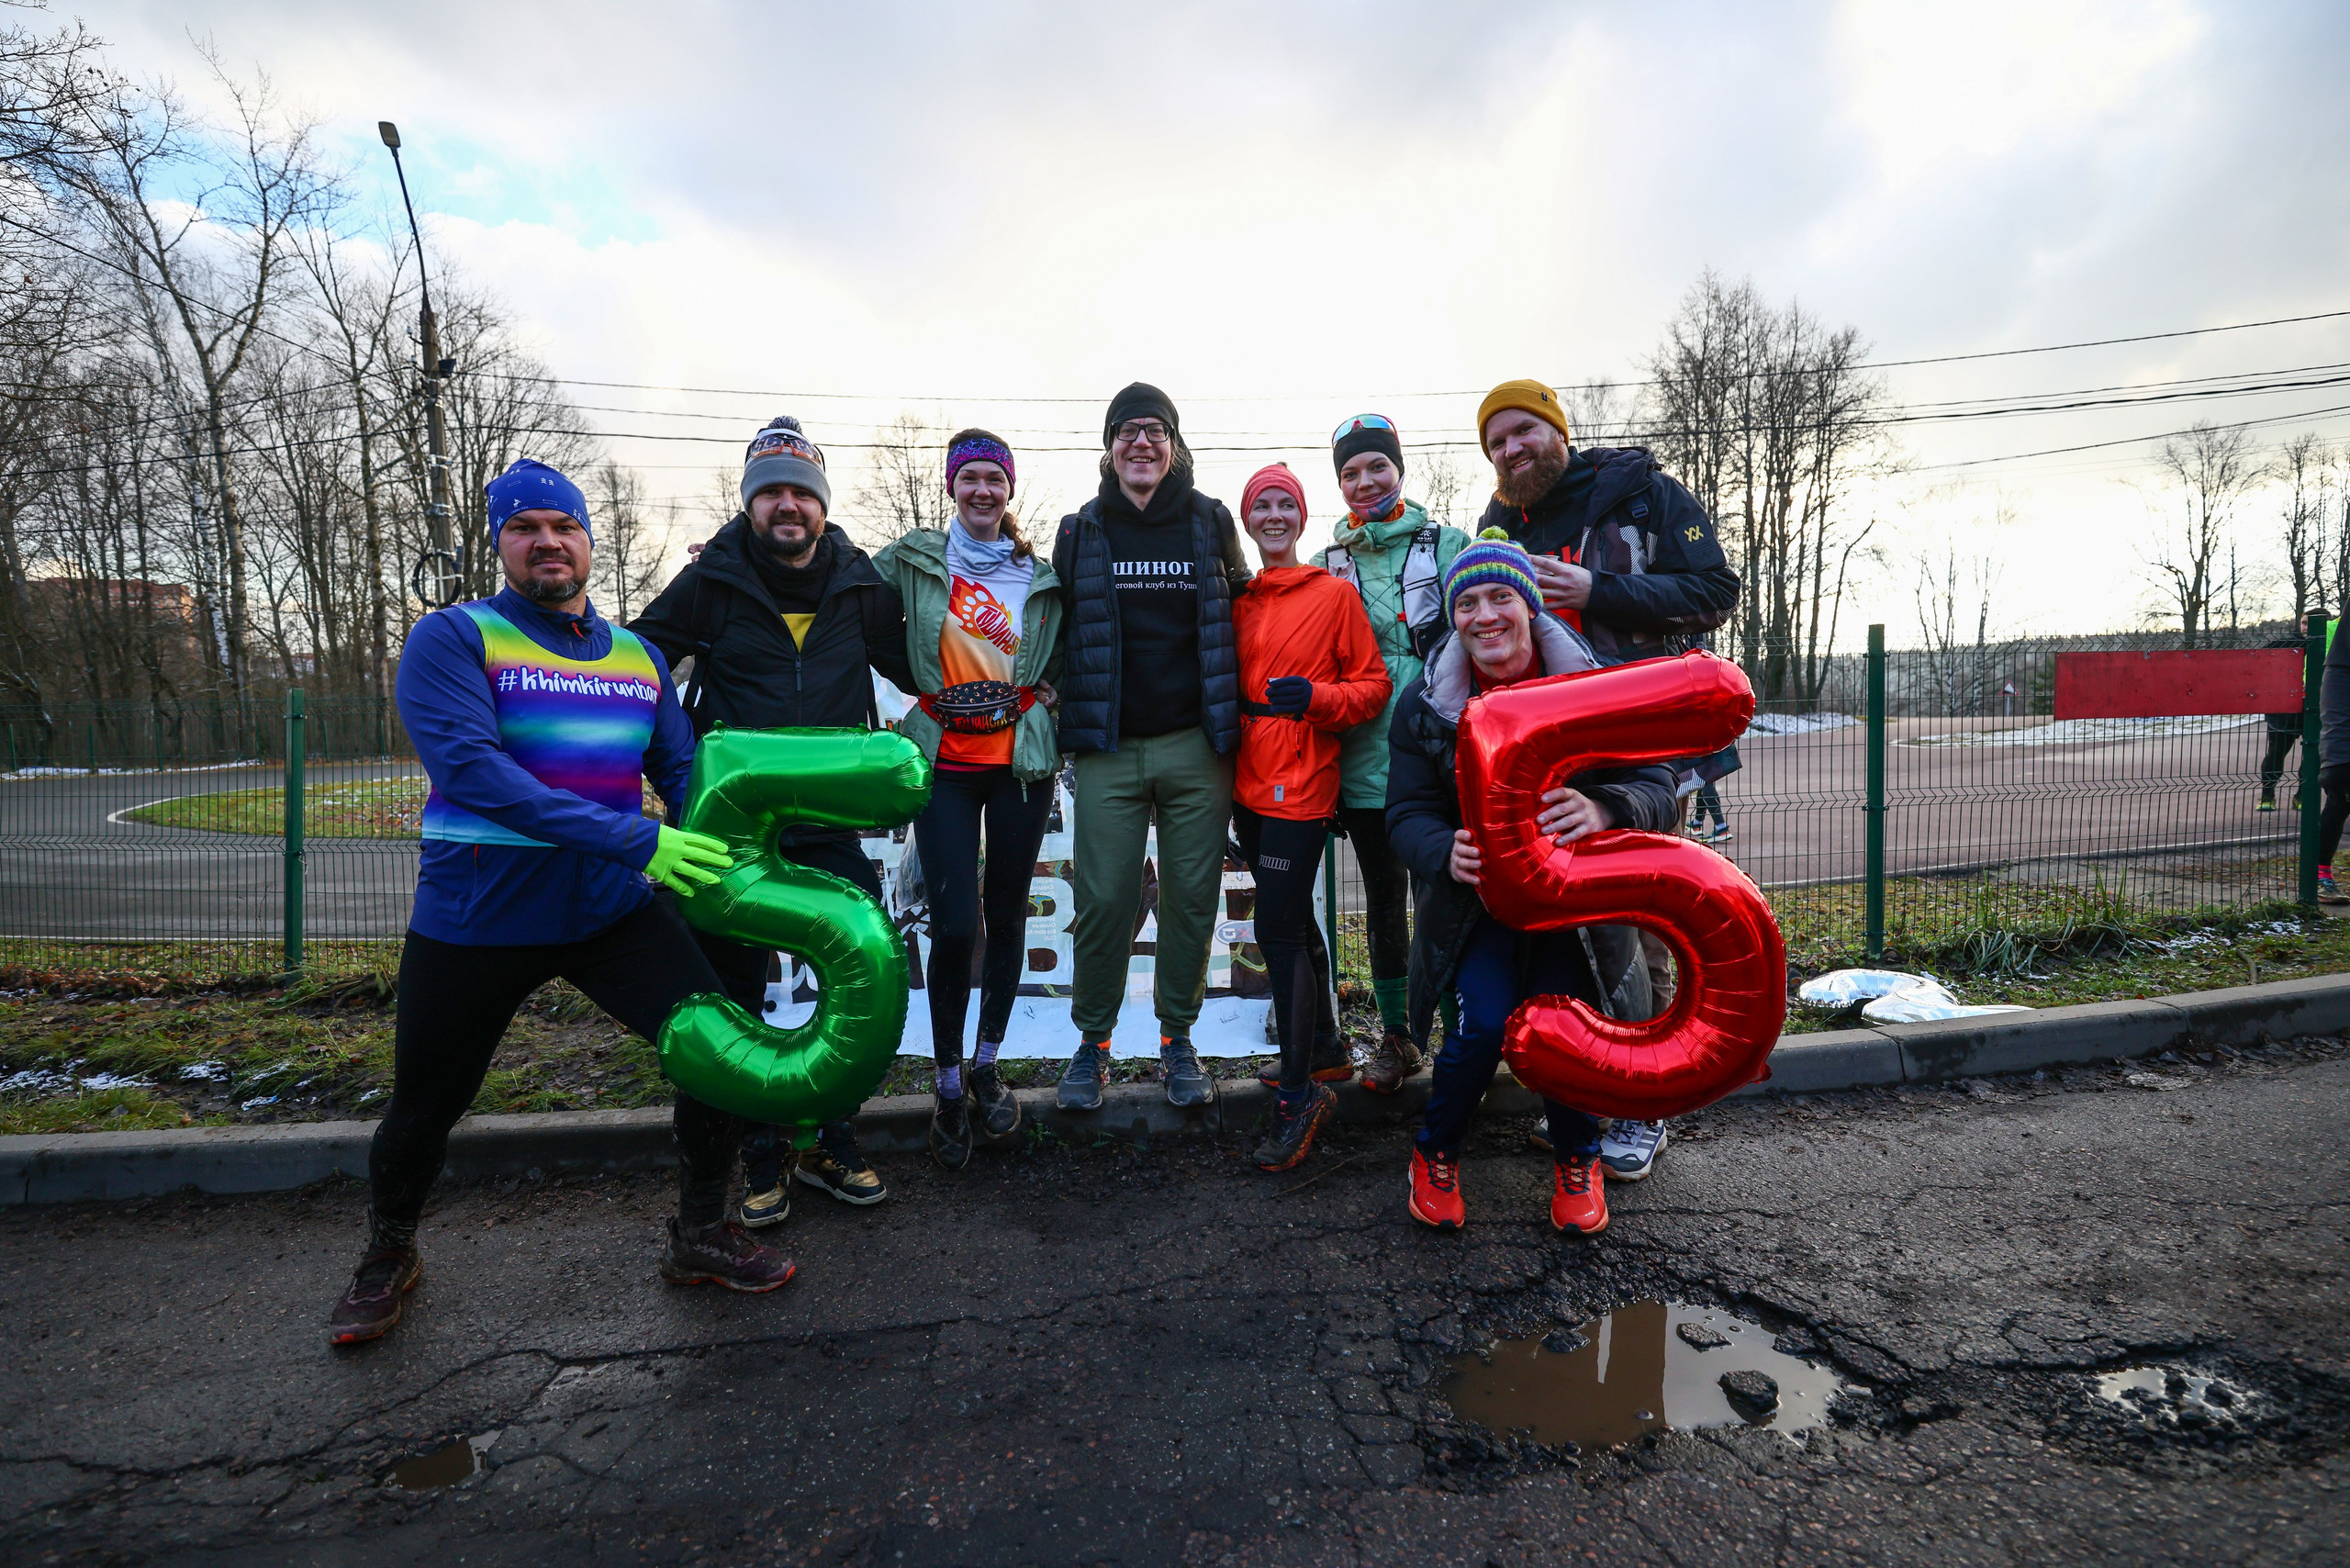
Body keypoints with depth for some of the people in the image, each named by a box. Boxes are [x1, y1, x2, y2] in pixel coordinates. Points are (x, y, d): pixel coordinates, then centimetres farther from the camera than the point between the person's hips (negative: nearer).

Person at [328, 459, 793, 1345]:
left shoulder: (639, 657, 8)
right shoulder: (453, 637, -7)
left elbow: (682, 770, 10)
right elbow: (473, 769, -22)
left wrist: (722, 854, -9)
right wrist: (634, 839, -30)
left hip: (613, 911, 3)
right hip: (473, 921, -3)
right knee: (423, 1110, 12)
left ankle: (699, 1238, 16)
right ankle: (387, 1259, 45)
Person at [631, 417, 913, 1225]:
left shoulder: (860, 584, 6)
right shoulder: (711, 581, -1)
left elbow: (914, 670, 19)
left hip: (831, 821, 2)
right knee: (736, 994, 6)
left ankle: (832, 1144, 23)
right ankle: (762, 1158, 25)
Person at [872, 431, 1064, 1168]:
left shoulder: (1044, 575, 8)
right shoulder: (915, 560, 6)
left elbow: (1062, 660, 17)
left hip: (1022, 761, 2)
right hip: (944, 761, -1)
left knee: (1007, 915, 8)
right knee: (955, 923, -8)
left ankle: (987, 1064, 27)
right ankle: (948, 1085, 12)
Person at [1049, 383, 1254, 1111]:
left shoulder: (1211, 522, 8)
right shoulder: (1080, 531, 8)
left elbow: (1241, 610, 14)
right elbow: (1054, 629, 15)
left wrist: (1231, 723, 7)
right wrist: (1065, 721, 6)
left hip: (1196, 748, 1)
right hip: (1109, 750, 0)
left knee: (1192, 897, 6)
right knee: (1103, 900, -2)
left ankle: (1177, 1038, 22)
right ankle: (1092, 1039, 18)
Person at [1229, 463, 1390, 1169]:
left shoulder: (1334, 594, -3)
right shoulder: (1239, 603, 12)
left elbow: (1374, 684, -3)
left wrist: (1317, 698, -20)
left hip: (1301, 785, -6)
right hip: (1249, 786, 6)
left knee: (1278, 932, -8)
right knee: (1294, 924, 18)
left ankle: (1299, 1094, 3)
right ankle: (1324, 1036, 37)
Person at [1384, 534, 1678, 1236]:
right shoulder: (1424, 704, -3)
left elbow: (1657, 788, -11)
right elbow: (1407, 815, -6)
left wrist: (1605, 811, -36)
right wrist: (1447, 853, -30)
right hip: (1476, 898, 0)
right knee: (1483, 1025, -19)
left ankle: (1577, 1157, 19)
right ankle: (1436, 1154, 14)